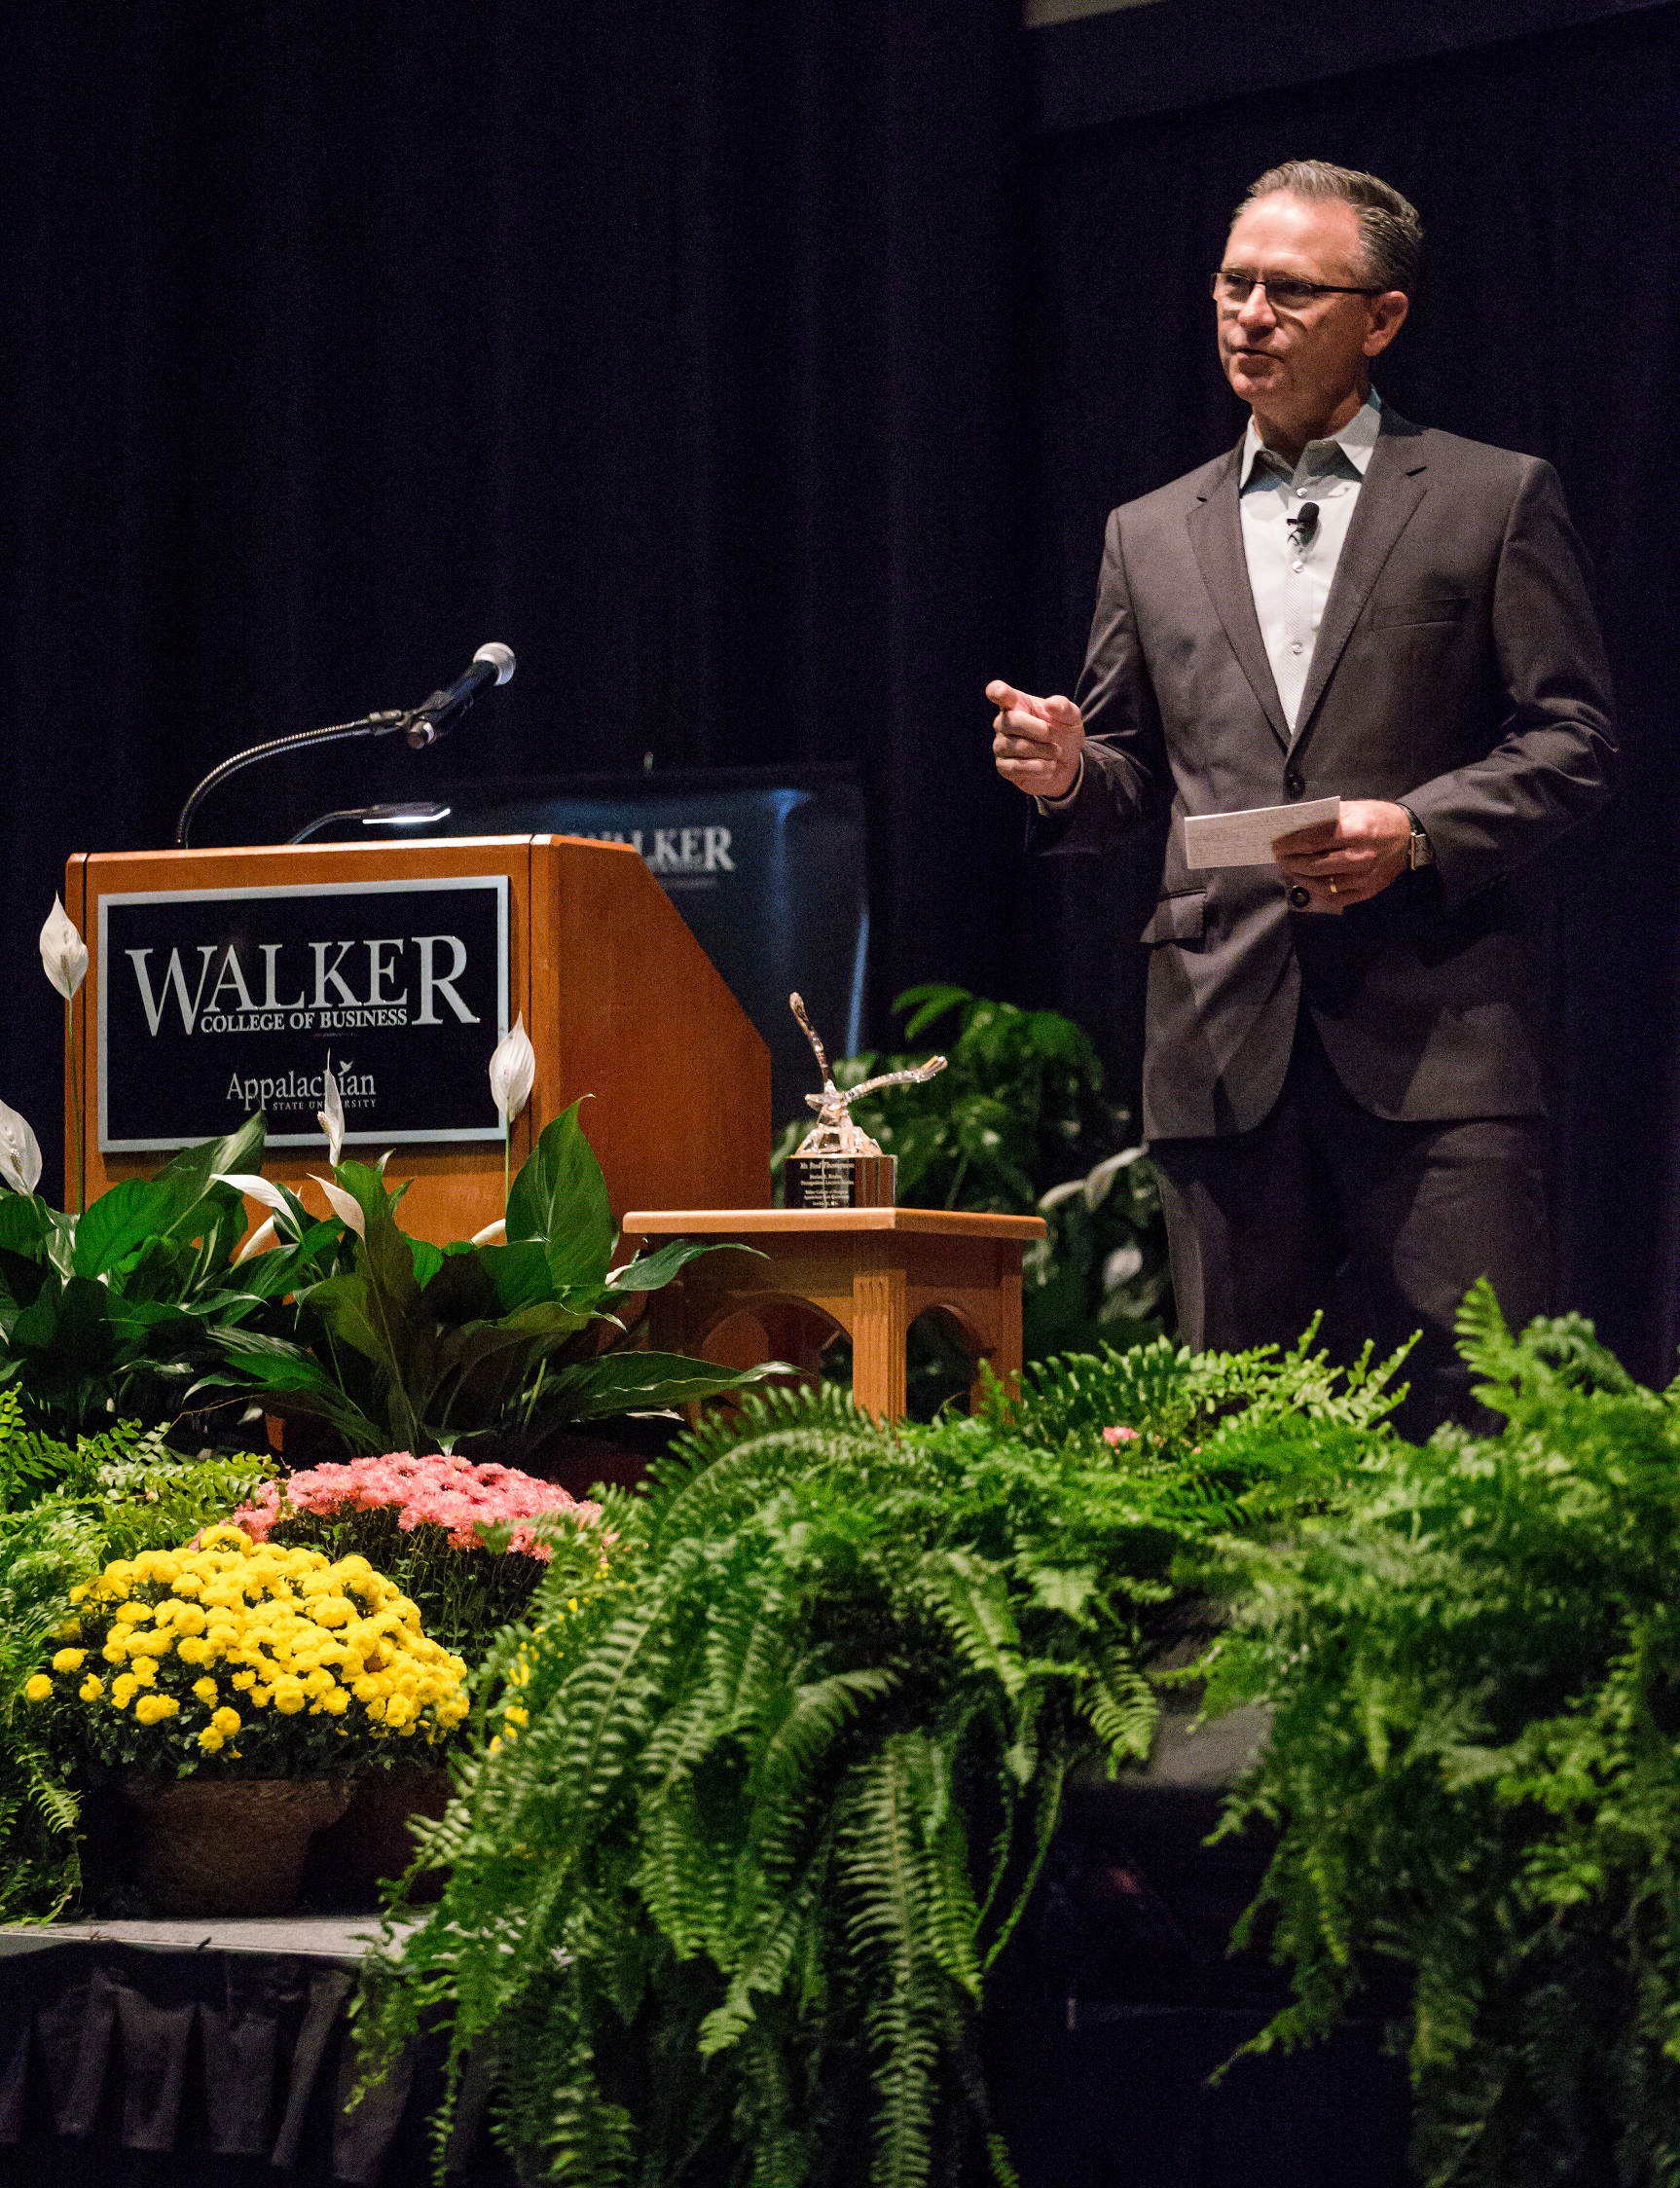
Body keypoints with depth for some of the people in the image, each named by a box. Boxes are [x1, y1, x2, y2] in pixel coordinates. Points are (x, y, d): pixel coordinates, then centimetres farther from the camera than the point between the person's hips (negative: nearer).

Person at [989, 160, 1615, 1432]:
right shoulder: (1152, 536, 19)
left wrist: (1415, 830, -13)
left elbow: (1574, 743, 3)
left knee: (1475, 1411, -9)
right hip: (1226, 1047, 4)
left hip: (1433, 1036, -3)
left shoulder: (1496, 501, 8)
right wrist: (1067, 773, -2)